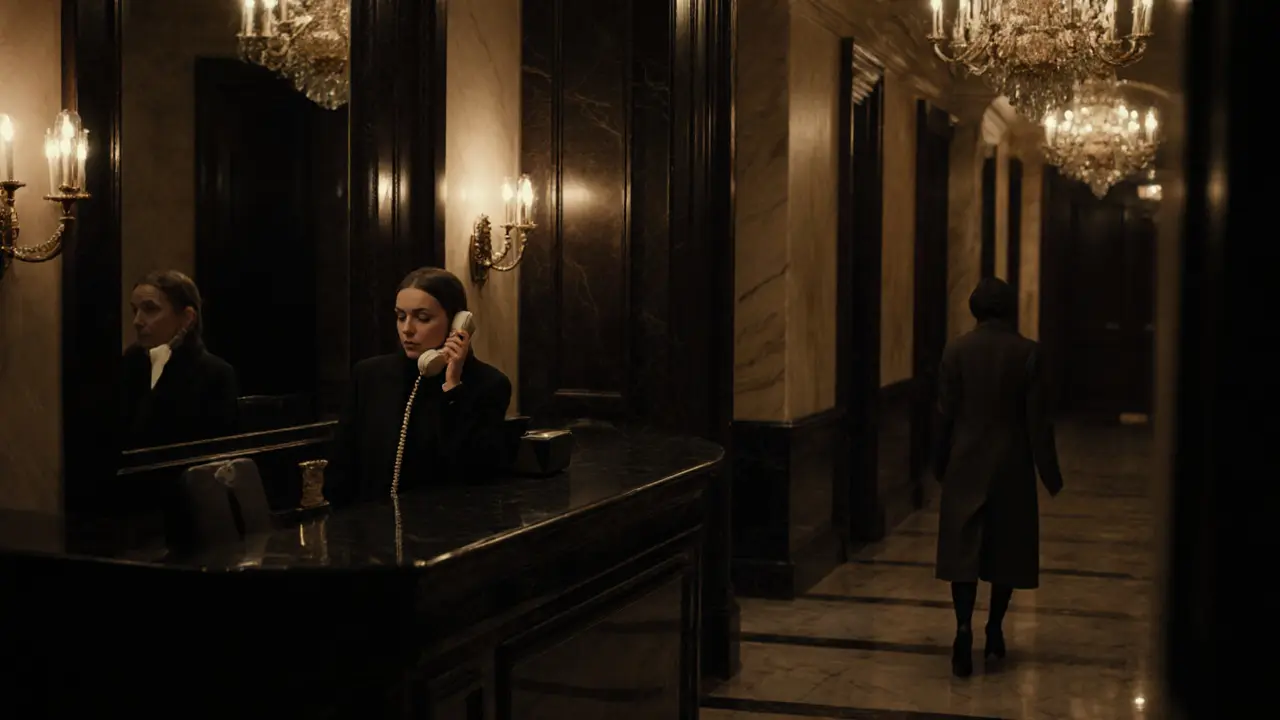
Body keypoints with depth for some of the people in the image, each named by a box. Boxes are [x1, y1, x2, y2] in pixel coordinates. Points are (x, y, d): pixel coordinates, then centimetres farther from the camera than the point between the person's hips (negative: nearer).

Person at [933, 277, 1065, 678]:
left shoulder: (956, 350, -5)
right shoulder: (1027, 352, -7)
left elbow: (945, 413, -2)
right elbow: (1037, 419, -6)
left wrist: (940, 463, 10)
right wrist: (1049, 472, 0)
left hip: (966, 464, 0)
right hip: (1011, 465, 0)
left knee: (963, 547, 1)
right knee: (1007, 548, 13)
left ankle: (964, 626, -17)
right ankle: (994, 632, 19)